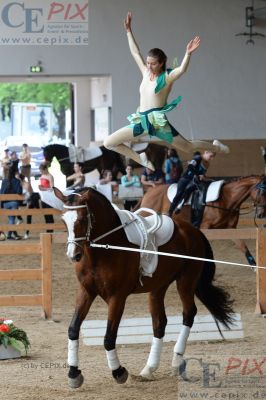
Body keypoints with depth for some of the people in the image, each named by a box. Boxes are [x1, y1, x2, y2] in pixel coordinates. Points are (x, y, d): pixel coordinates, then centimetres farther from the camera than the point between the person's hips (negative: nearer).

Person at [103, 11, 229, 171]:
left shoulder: (167, 77, -4)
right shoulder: (146, 73, 13)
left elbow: (182, 69, -24)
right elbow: (135, 52, 21)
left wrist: (188, 54, -41)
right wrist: (129, 31, 22)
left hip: (157, 122, -6)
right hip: (142, 121, 6)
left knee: (188, 147, 2)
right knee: (109, 143, 0)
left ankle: (216, 147, 31)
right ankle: (141, 159, 15)